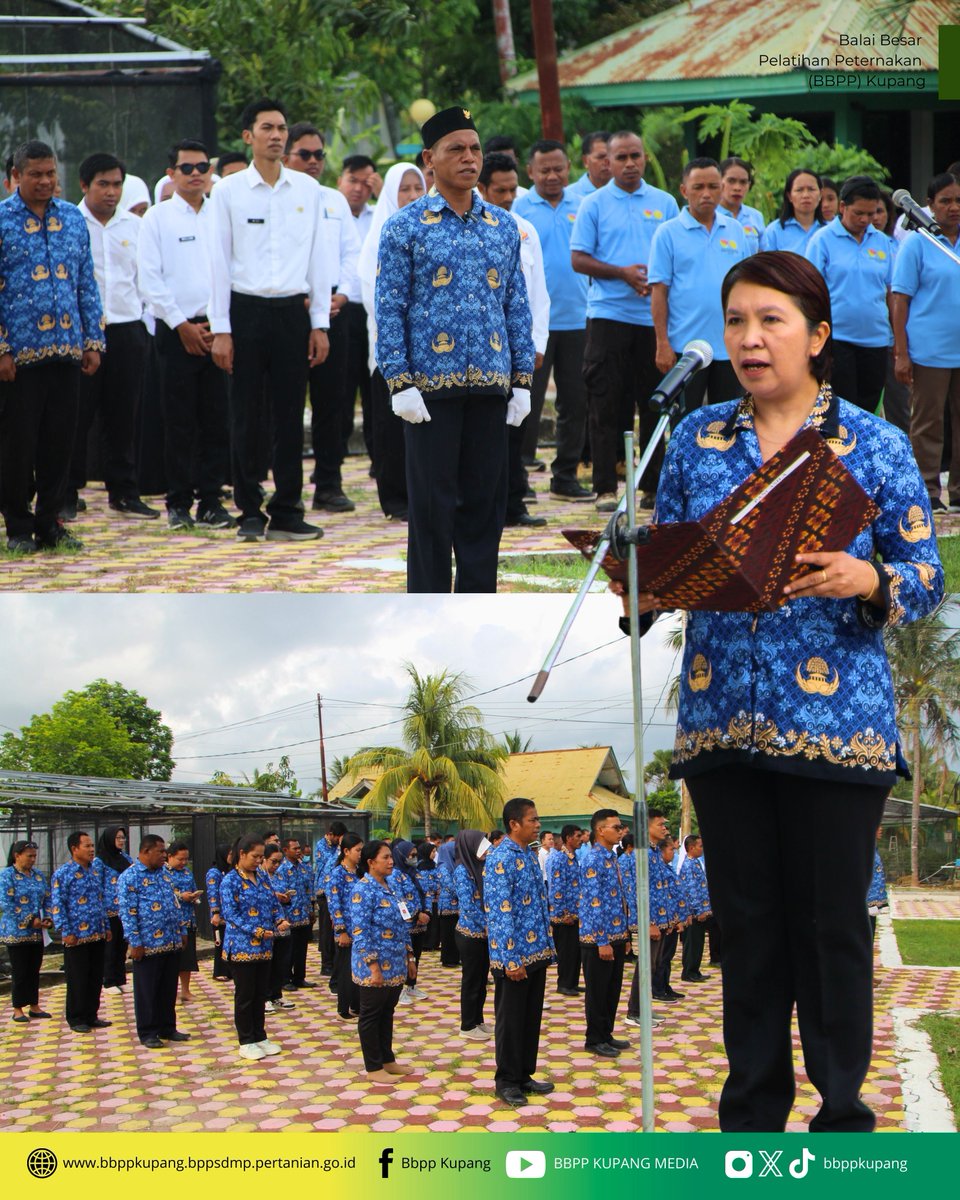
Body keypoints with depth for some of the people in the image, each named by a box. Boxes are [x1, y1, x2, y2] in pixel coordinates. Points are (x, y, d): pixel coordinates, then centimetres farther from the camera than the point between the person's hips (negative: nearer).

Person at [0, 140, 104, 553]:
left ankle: (50, 523, 18)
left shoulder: (73, 219, 11)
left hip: (66, 350, 4)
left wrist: (93, 341, 9)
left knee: (60, 441, 7)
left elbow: (87, 284, 14)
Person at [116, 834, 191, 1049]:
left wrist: (182, 931, 16)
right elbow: (127, 913, -13)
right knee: (147, 991, 3)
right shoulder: (130, 877, -10)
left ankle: (167, 1028, 23)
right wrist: (135, 943, -16)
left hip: (173, 943, 7)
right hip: (148, 945, -7)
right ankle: (147, 1033, 11)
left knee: (169, 989, 13)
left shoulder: (166, 872, 12)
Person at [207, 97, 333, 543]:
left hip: (293, 310, 2)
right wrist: (221, 330, -5)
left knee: (291, 415, 4)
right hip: (246, 309, -2)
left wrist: (320, 323, 5)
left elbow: (319, 258, 10)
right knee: (246, 416, 1)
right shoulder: (228, 191, 1)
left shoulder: (307, 190, 7)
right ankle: (250, 512, 9)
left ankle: (287, 512, 10)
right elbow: (218, 262, 0)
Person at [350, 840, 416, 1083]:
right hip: (375, 967, -8)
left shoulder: (389, 887, 11)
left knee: (387, 1013, 16)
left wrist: (409, 957, 17)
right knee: (371, 1016, 3)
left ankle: (387, 1060, 26)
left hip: (395, 965, 8)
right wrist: (373, 966, -22)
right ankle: (373, 1068, 10)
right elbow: (360, 931, -20)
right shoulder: (363, 890, -15)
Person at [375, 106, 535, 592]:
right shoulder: (405, 227, -2)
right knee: (432, 506, 1)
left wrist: (522, 380, 6)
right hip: (431, 387, -4)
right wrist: (400, 384, -11)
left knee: (485, 501, 8)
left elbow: (517, 307, 13)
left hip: (490, 388, 4)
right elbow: (389, 310, -4)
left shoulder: (503, 228, 11)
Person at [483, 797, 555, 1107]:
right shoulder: (500, 859, -17)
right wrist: (511, 959, -22)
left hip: (537, 953, 8)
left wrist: (547, 947, 16)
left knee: (532, 1017, 15)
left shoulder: (529, 855, 10)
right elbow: (500, 912, -21)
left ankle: (524, 1075, 25)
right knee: (511, 1020, 3)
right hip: (514, 956, -8)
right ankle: (506, 1081, 13)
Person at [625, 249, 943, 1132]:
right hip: (723, 720, 3)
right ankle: (752, 1109, 23)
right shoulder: (695, 441, 8)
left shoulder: (875, 444, 0)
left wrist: (868, 580, -21)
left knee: (832, 919, 3)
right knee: (746, 918, 10)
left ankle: (842, 1114, 18)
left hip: (838, 721, -3)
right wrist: (646, 589, -10)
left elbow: (927, 578, -1)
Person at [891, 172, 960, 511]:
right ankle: (927, 493, 9)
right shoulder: (916, 242, -2)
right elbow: (900, 299, -4)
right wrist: (901, 353, -10)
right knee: (927, 423, 2)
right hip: (929, 351, -4)